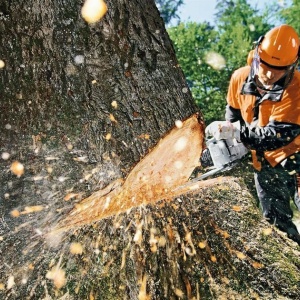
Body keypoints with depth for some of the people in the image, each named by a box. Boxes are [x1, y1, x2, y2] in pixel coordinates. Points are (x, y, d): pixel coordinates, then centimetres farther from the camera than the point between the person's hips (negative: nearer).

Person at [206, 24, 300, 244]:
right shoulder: (240, 78, -6)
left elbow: (277, 135, -28)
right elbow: (233, 112, 11)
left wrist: (234, 131, -28)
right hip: (265, 164, 4)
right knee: (277, 224, 9)